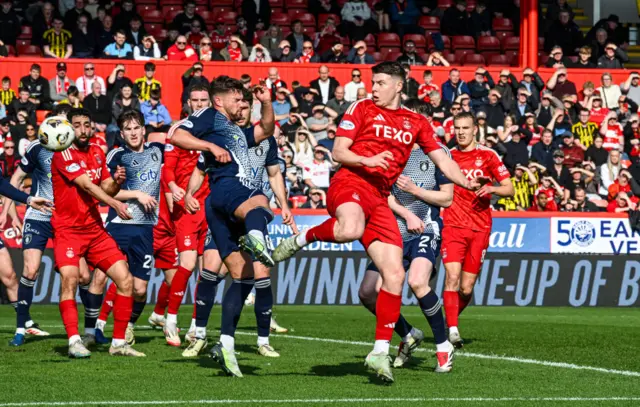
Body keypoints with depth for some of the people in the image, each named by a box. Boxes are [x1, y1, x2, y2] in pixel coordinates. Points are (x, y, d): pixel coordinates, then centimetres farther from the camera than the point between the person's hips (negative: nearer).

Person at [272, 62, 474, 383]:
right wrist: (367, 160, -16)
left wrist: (467, 183, 3)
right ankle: (302, 239, -12)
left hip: (380, 199, 4)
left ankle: (380, 353, -1)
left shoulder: (416, 123, 19)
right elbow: (338, 152, 2)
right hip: (350, 183, -4)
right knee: (351, 230, -42)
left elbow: (443, 161, 18)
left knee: (394, 275, -6)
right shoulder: (362, 109, 8)